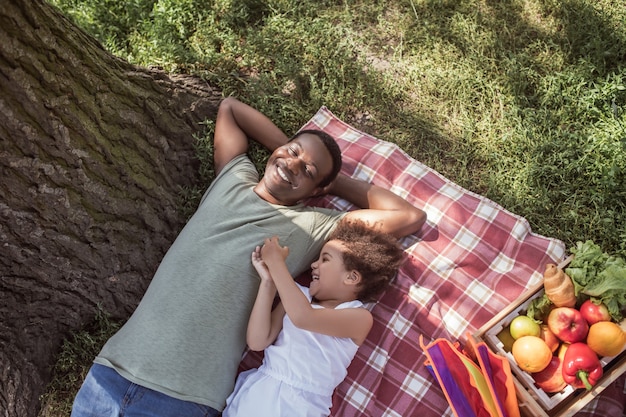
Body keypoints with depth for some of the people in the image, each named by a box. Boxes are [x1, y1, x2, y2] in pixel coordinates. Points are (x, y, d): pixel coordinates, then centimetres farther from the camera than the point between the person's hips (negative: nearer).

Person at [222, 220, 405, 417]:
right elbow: (258, 341, 2)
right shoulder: (300, 295, 10)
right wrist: (268, 281, -2)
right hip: (256, 391, 1)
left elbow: (303, 317, -20)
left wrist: (275, 262, -11)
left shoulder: (360, 317, -4)